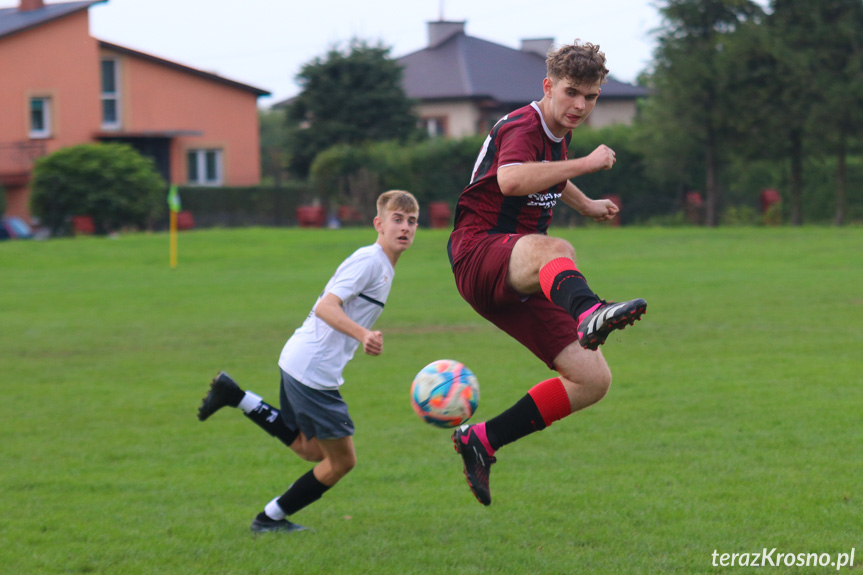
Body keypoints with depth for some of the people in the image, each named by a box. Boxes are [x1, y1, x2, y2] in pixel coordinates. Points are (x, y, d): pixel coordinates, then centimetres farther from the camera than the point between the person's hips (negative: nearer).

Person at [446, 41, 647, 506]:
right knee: (556, 250, -44)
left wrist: (586, 205, 48)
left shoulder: (558, 132, 17)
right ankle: (589, 314, -80)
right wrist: (585, 164, -31)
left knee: (594, 380, -1)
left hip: (519, 282, 9)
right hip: (478, 252, -9)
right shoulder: (523, 127, -12)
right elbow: (511, 179, -36)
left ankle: (480, 441, 7)